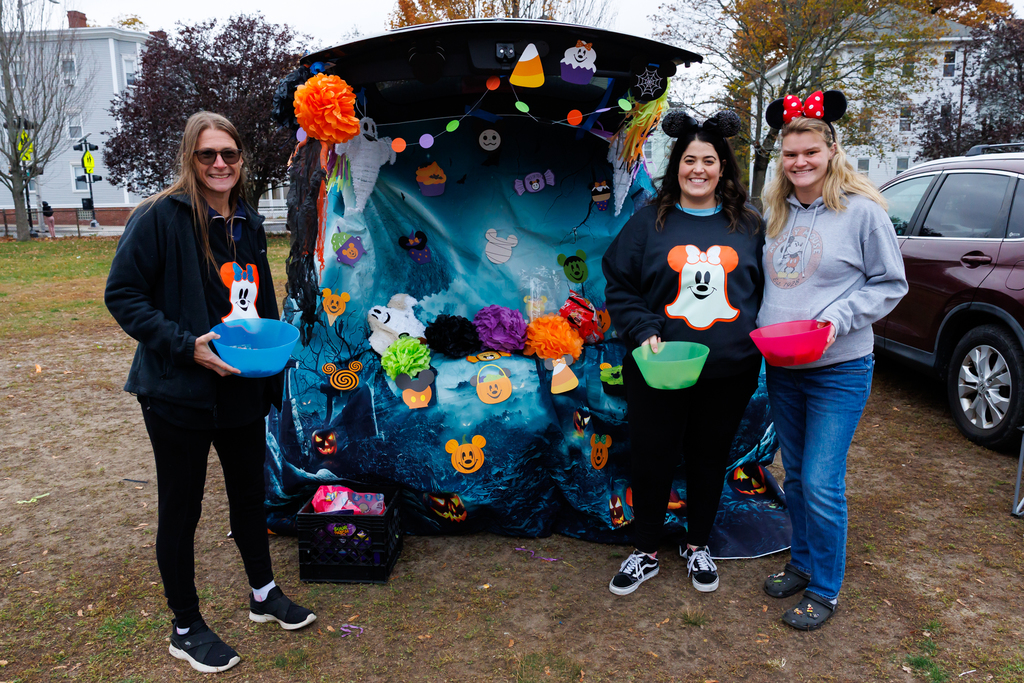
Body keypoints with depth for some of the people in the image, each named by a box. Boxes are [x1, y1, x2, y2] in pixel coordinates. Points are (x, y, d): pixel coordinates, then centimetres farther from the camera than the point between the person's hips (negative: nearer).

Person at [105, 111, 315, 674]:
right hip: (178, 394, -6)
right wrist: (186, 345, -23)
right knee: (181, 510, 9)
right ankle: (185, 628, 28)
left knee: (250, 491, 20)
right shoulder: (160, 217, -12)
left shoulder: (248, 222, 8)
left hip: (244, 390, 6)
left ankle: (264, 594, 41)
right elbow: (122, 294, -13)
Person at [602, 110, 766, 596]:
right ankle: (646, 552, 28)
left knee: (709, 459, 15)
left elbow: (767, 291, 13)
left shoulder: (748, 226, 7)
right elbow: (618, 287, -1)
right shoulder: (649, 222, 1)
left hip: (728, 373, 2)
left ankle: (697, 545, 37)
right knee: (652, 460, 7)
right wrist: (644, 331, -15)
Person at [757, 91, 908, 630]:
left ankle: (825, 590, 15)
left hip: (838, 371, -5)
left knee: (821, 484, -4)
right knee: (795, 475, 16)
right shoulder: (777, 212, 7)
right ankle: (801, 563, 35)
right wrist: (762, 324, 3)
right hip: (780, 368, 6)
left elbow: (891, 284, -4)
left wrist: (837, 319, -17)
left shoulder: (862, 211, -9)